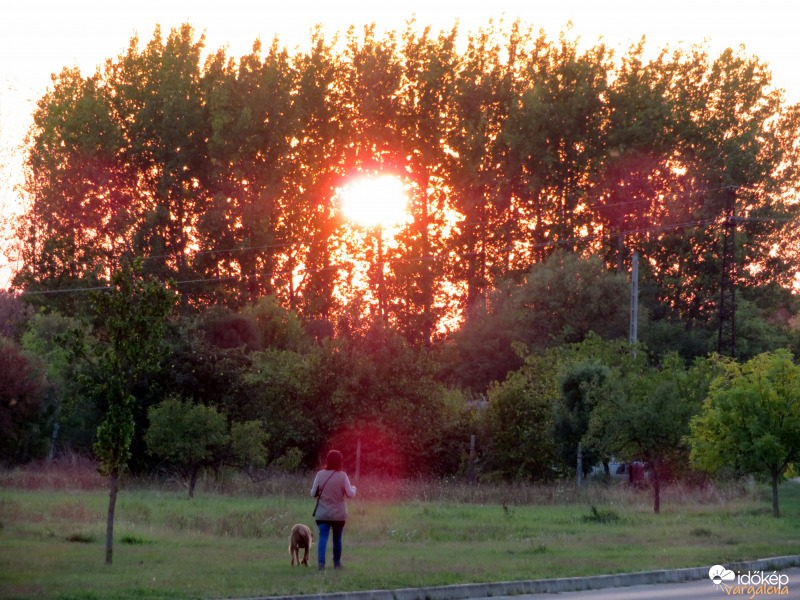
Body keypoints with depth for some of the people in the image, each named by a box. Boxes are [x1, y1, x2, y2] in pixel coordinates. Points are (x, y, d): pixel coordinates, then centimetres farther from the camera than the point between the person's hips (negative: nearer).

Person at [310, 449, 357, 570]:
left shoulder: (320, 475, -5)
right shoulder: (342, 476, -9)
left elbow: (313, 493, 1)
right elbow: (350, 494, -6)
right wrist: (353, 488, 16)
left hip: (323, 513, 0)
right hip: (339, 514, 0)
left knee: (323, 537, -3)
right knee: (337, 539, 14)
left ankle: (321, 562, -20)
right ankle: (337, 562, 25)